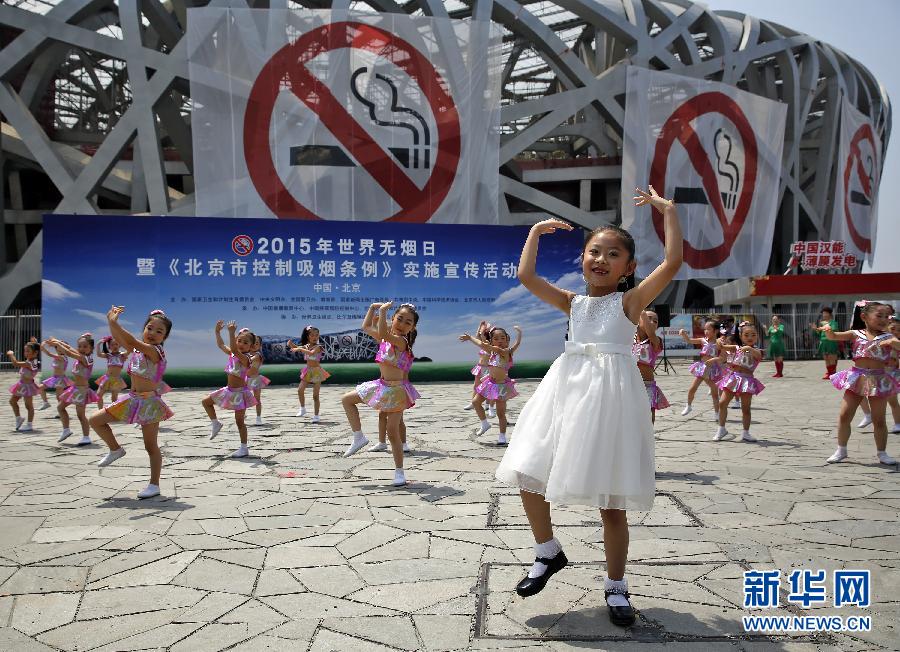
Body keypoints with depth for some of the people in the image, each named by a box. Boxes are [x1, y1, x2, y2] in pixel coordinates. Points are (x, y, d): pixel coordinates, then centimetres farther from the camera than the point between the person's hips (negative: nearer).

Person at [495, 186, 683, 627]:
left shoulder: (630, 301, 3)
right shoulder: (573, 303, 14)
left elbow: (673, 263, -8)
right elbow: (526, 277, 6)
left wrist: (667, 210, -4)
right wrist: (537, 231, 13)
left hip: (610, 395, -4)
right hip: (566, 390, 4)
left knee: (611, 499, 3)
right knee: (527, 474, 1)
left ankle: (615, 586, 21)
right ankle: (548, 552, 24)